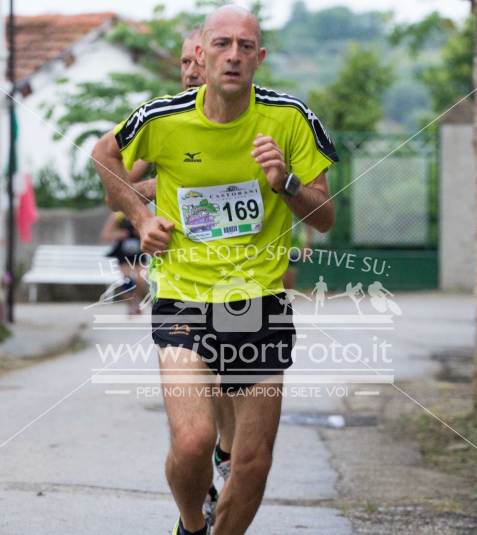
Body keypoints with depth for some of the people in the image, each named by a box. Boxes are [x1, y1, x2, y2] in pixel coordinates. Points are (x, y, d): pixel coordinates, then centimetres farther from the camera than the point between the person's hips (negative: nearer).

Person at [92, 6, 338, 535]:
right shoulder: (162, 119, -6)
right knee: (193, 441, -20)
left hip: (261, 304, 2)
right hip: (184, 301, -1)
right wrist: (141, 217, 7)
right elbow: (103, 154, 17)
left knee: (253, 465, 3)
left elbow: (325, 219, 1)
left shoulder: (290, 118, -5)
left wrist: (285, 183, -18)